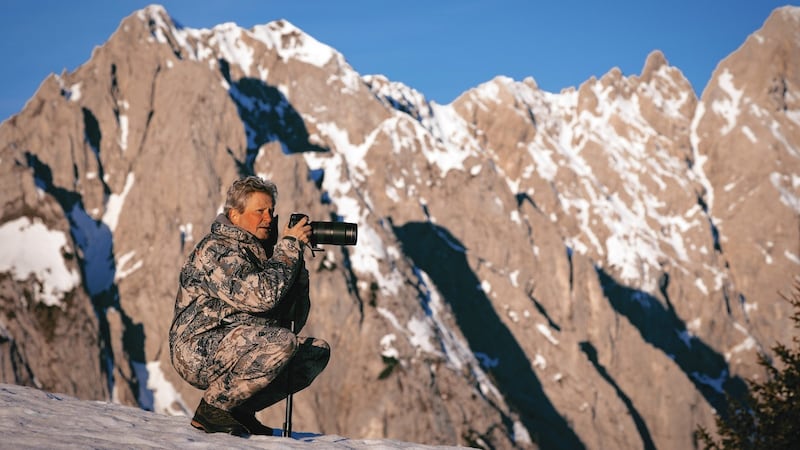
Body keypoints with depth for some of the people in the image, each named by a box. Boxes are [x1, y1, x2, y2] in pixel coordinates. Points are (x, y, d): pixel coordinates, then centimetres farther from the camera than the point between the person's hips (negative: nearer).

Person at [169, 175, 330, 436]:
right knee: (281, 342, -30)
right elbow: (263, 295, -26)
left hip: (234, 351, 9)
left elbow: (293, 320, 12)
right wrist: (290, 247, -14)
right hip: (199, 353, -9)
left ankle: (241, 409, 4)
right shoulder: (216, 250, -11)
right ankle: (214, 407, -15)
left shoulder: (259, 253, 16)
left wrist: (297, 259, 3)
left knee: (317, 351, 3)